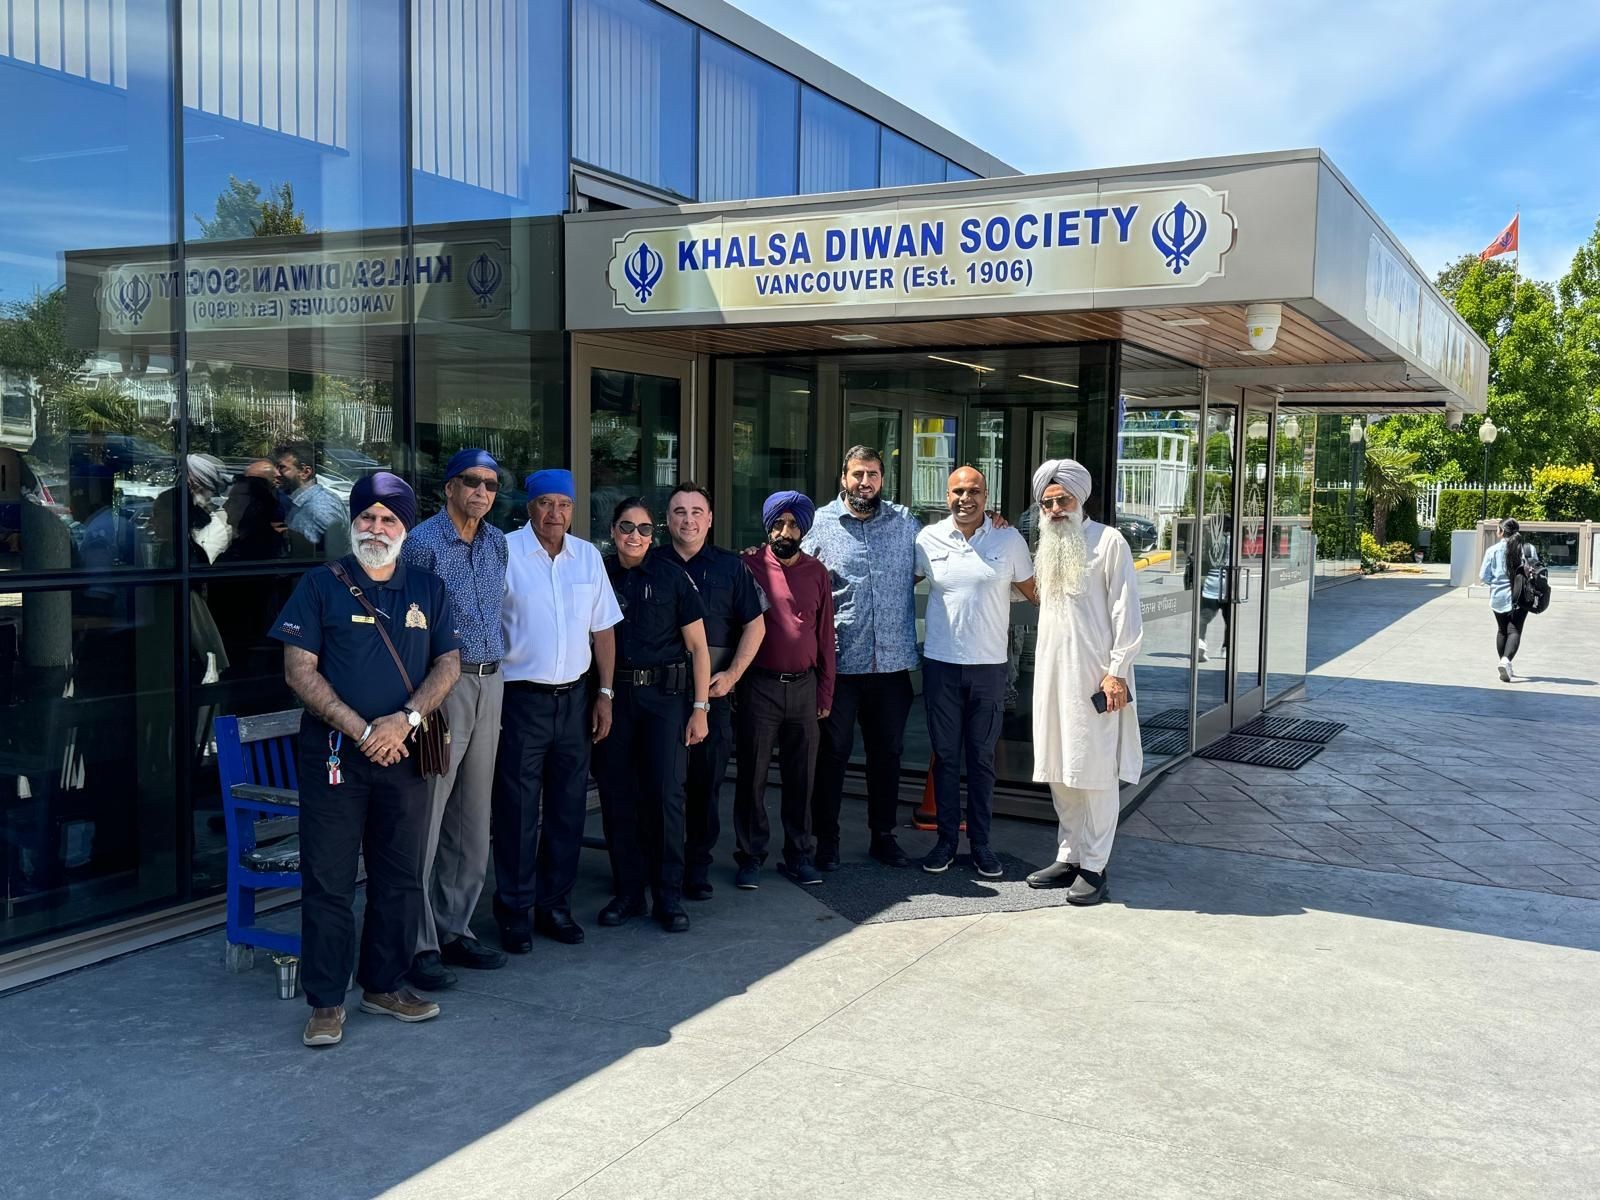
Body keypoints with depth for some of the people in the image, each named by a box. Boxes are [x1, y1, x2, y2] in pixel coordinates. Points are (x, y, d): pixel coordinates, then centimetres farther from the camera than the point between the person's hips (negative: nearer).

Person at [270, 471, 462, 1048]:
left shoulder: (428, 589, 10)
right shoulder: (321, 584, 1)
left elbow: (448, 663, 5)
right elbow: (299, 669, -6)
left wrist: (405, 720, -11)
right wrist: (360, 729, -14)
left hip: (404, 753, 3)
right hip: (334, 752, -3)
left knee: (401, 877, 10)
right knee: (328, 880, 0)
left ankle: (384, 985, 25)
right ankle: (326, 1002, 10)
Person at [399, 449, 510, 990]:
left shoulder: (497, 544, 13)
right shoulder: (422, 542, -9)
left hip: (489, 683, 8)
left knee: (472, 819, 13)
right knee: (425, 818, -5)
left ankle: (453, 930, 23)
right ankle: (419, 944, 3)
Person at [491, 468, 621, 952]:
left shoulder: (588, 556, 8)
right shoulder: (504, 552, -7)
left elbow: (602, 628, 13)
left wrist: (605, 694, 9)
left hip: (574, 698, 5)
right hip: (521, 699, -5)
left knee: (568, 808, 10)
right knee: (517, 810, 0)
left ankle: (555, 905, 22)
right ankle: (514, 912, 12)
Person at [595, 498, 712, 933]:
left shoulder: (672, 576, -2)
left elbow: (697, 647, -1)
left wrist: (700, 708, -5)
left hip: (664, 694, -3)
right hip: (614, 696, 3)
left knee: (666, 794, -5)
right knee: (617, 794, 5)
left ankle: (669, 896, 6)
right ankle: (627, 892, 17)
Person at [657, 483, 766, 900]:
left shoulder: (729, 566, 8)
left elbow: (754, 625, 9)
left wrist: (732, 674, -2)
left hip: (713, 689, 1)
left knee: (707, 782, 4)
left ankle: (698, 867, 14)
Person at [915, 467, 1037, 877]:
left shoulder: (1008, 540, 0)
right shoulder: (928, 539, 1)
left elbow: (1034, 591, 9)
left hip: (989, 665, -1)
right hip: (941, 663, 1)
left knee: (982, 758, 7)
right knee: (945, 756, 7)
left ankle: (980, 844, 16)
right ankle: (947, 839, 18)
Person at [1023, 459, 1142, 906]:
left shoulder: (1109, 541, -4)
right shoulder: (1045, 546, 16)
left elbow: (1126, 611, -7)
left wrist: (1117, 671, -14)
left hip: (1094, 676, -7)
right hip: (1051, 674, 7)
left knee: (1095, 773, -3)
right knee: (1059, 772, 10)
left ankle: (1093, 867, 4)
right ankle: (1068, 857, 21)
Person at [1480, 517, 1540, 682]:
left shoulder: (1493, 550, -7)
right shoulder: (1529, 549, -5)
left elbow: (1484, 575, -4)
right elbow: (1536, 572, 0)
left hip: (1499, 597, 1)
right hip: (1520, 598, -1)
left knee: (1502, 630, 16)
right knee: (1515, 631, -2)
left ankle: (1505, 665, 22)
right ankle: (1506, 659, -26)